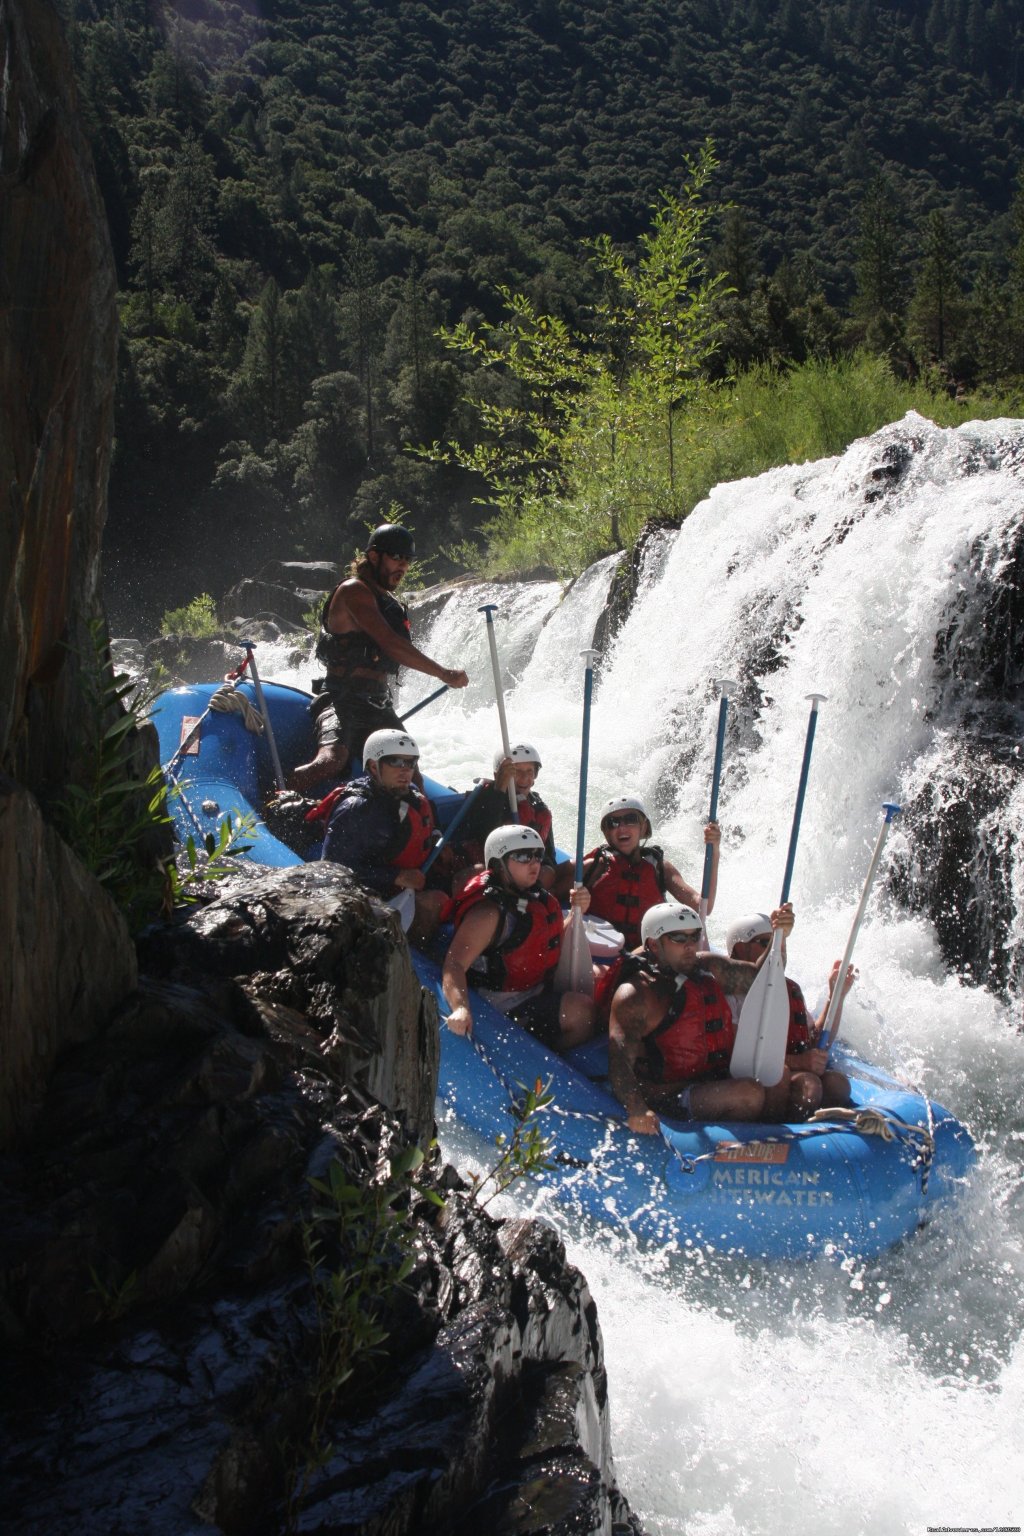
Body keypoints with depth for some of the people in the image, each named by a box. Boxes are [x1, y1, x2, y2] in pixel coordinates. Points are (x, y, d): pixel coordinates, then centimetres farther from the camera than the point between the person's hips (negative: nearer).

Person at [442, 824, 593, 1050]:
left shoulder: (534, 898, 7)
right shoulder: (488, 912, -21)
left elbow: (554, 941, 21)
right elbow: (454, 964, -29)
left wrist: (577, 912, 3)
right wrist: (460, 1008, -46)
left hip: (541, 991, 10)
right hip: (507, 1004, -10)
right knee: (579, 1010, -23)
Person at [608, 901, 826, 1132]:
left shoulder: (708, 967, 13)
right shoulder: (635, 996, -10)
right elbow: (619, 1062, -21)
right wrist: (636, 1110, -39)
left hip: (721, 1082, 8)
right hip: (672, 1096, -8)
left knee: (807, 1084, -10)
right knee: (750, 1093, -31)